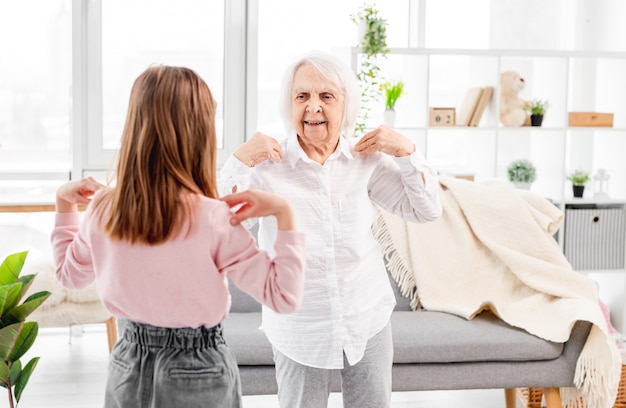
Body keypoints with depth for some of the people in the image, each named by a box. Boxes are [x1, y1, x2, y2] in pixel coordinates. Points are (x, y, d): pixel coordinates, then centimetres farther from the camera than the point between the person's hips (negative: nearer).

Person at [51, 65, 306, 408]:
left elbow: (69, 273, 11)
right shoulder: (213, 219, -22)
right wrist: (284, 213, -21)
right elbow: (282, 297, -19)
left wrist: (64, 203, 15)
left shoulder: (102, 210, -9)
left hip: (130, 365, 4)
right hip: (197, 371, -3)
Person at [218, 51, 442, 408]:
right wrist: (239, 163, -25)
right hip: (299, 329, -2)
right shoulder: (267, 164, -13)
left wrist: (407, 151, -13)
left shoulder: (367, 158, -5)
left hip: (368, 320, 3)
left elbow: (427, 211, -1)